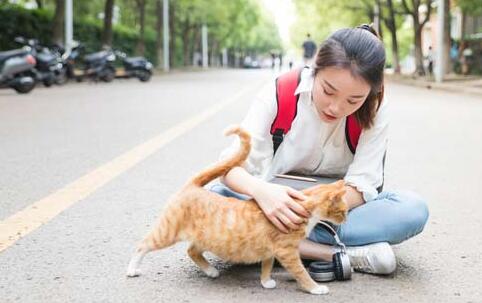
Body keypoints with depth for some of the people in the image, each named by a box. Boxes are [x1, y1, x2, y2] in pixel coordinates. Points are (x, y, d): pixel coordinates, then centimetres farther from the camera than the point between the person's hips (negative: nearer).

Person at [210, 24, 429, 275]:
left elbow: (361, 183, -17)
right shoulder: (280, 93, -17)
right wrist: (261, 190, -45)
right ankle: (338, 253, -34)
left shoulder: (375, 110, -13)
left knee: (414, 209, -28)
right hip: (281, 203, 0)